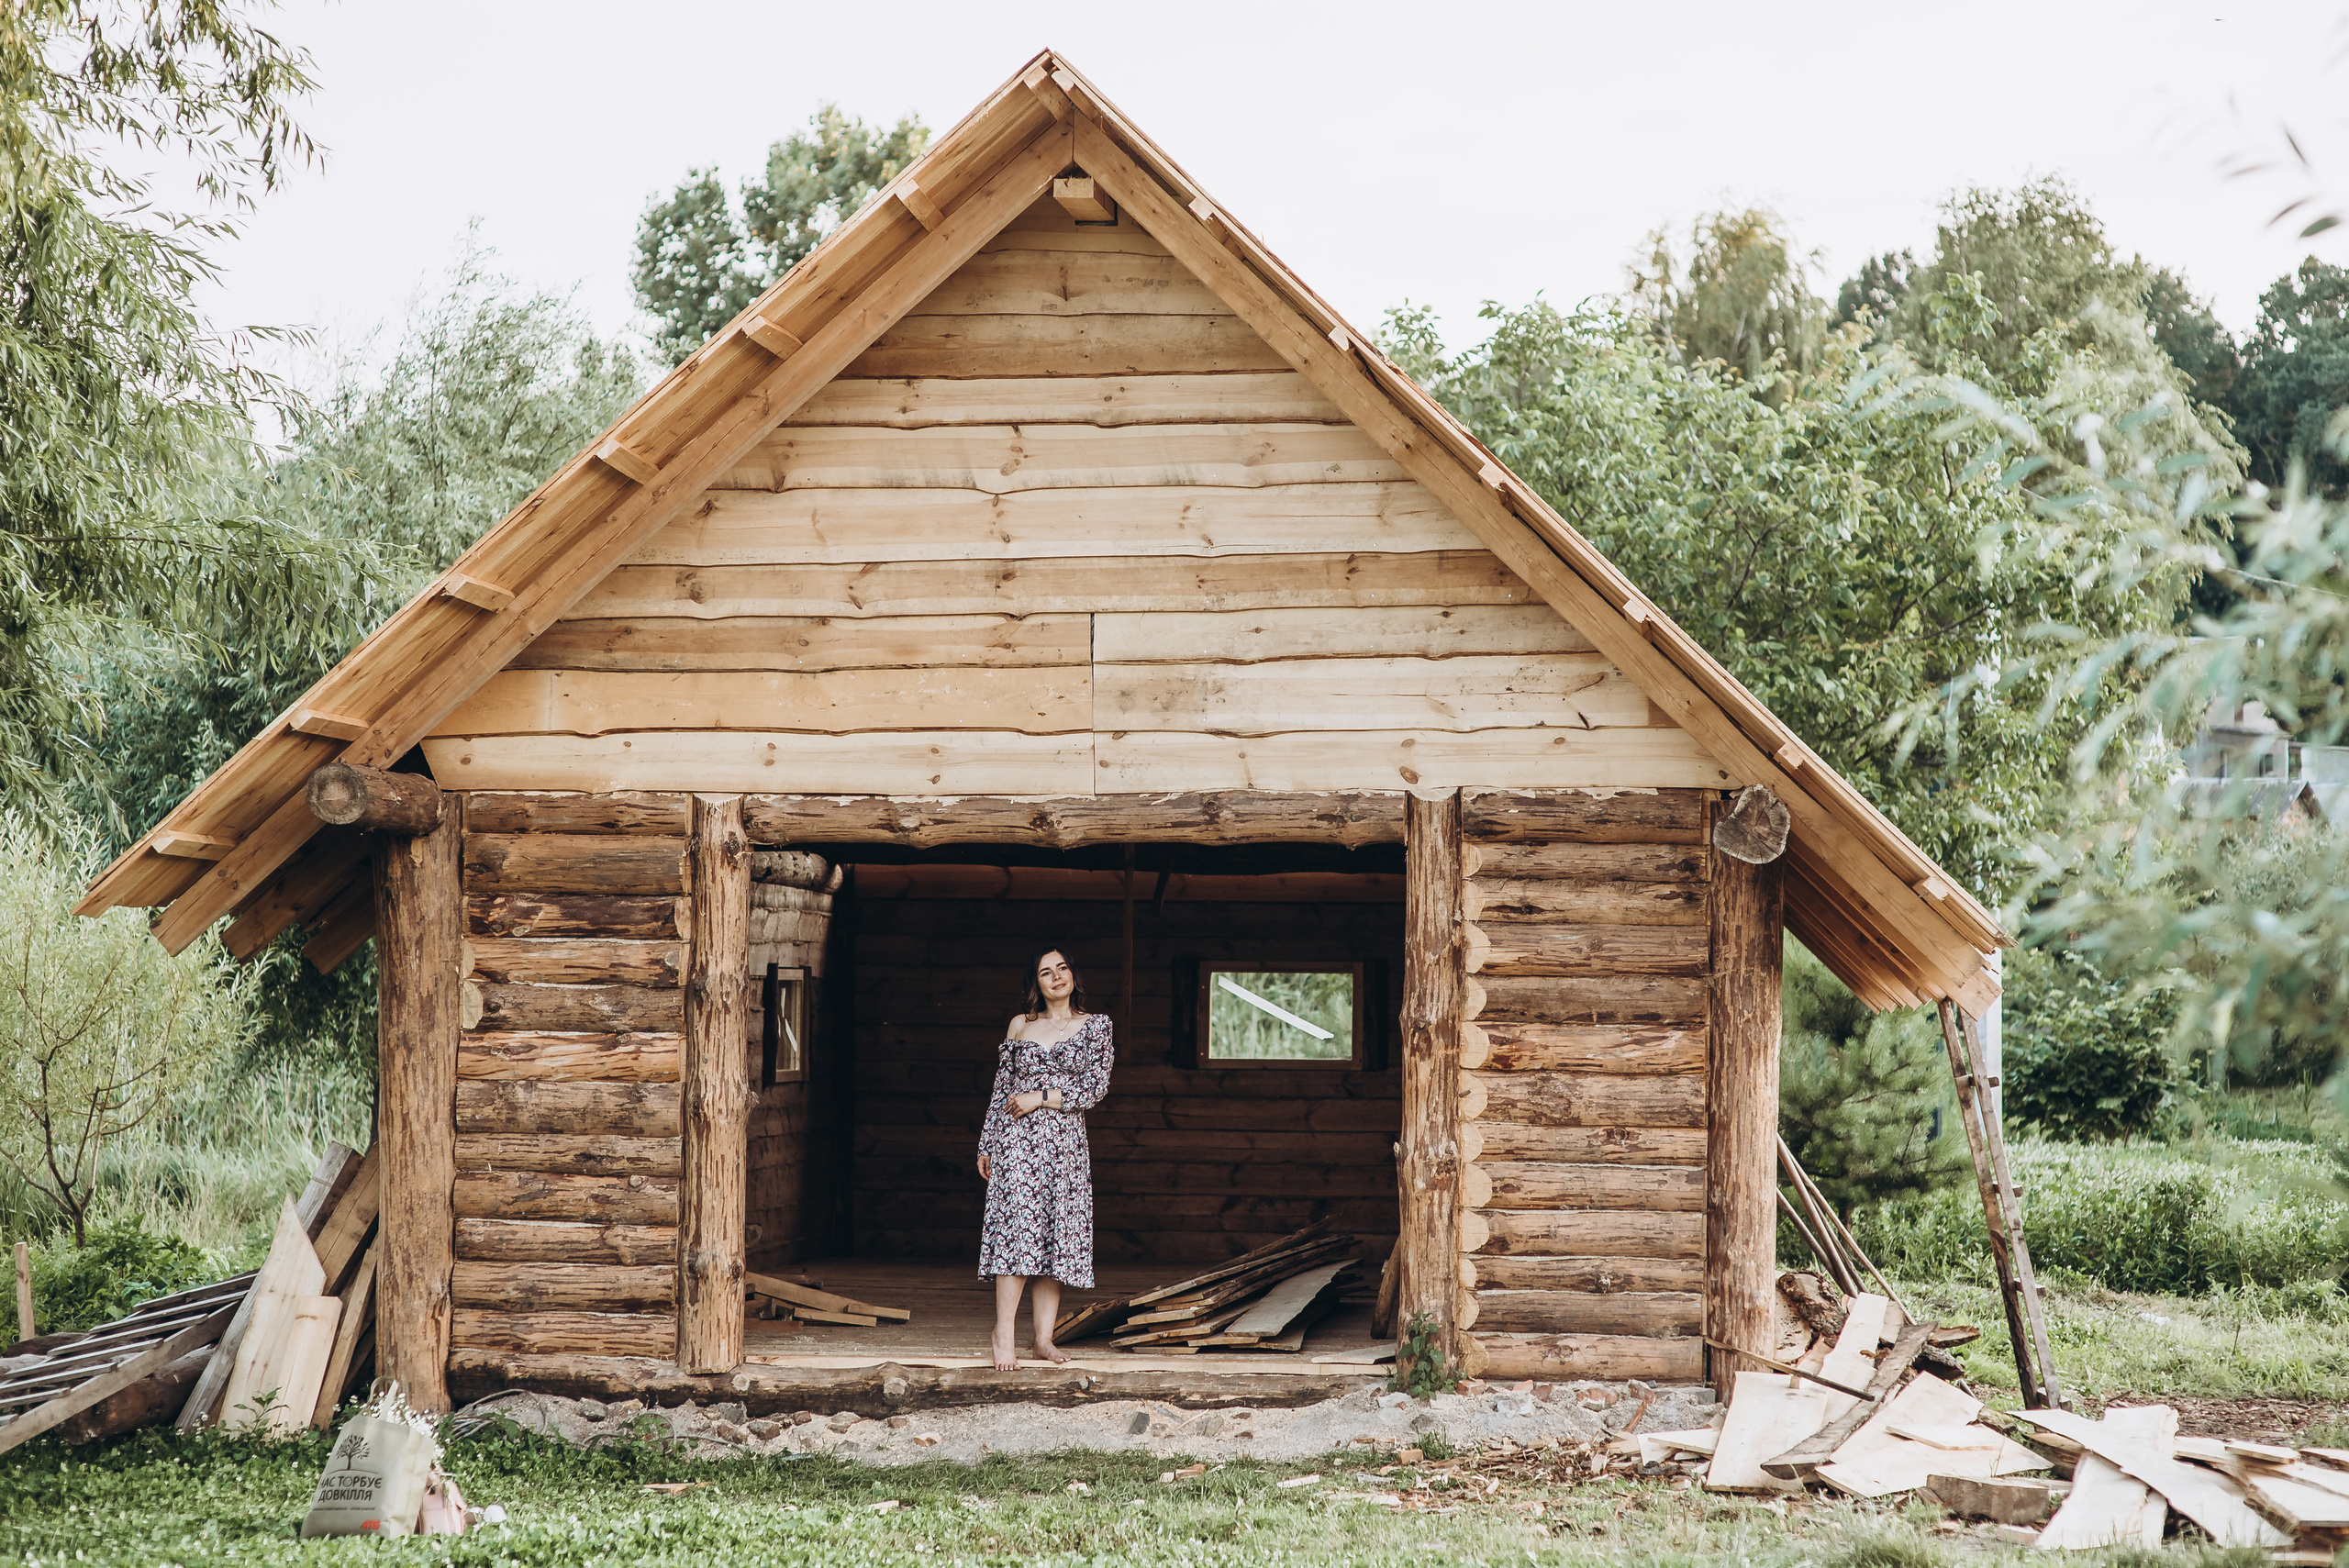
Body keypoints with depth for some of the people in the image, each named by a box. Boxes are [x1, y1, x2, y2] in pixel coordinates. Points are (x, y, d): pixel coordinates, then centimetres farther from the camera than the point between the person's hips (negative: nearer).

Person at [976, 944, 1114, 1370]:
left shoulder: (1096, 1026, 6)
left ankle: (1044, 1337, 1)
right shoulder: (1019, 1026, 11)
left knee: (1058, 1233, -2)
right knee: (1018, 1226, -12)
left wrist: (1041, 1098, -9)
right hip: (1017, 1139, 0)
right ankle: (1004, 1332, -12)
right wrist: (986, 1145, 13)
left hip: (1065, 1142, 1)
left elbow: (1095, 1088, -3)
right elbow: (1002, 1089, 15)